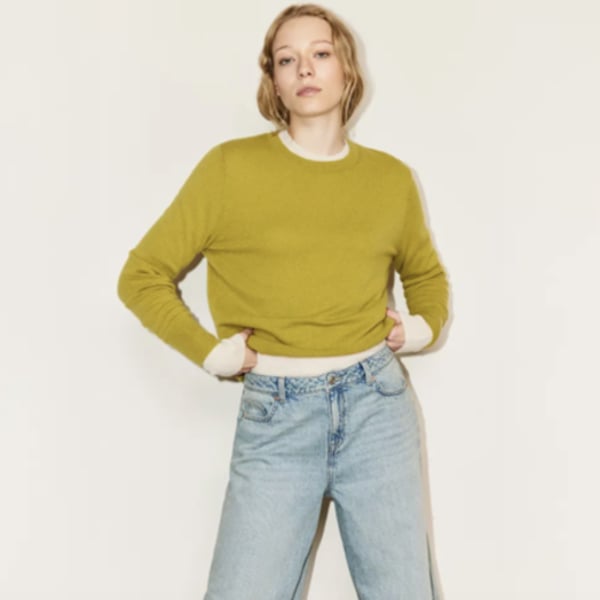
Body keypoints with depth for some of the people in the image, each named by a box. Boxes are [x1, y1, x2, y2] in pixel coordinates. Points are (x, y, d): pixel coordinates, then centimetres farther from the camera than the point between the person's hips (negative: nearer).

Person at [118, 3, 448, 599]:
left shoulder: (391, 177, 7)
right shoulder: (231, 167, -3)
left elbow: (426, 272, 26)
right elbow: (142, 276, 3)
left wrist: (424, 325, 8)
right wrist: (209, 352, -5)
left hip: (377, 403, 3)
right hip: (274, 415, -2)